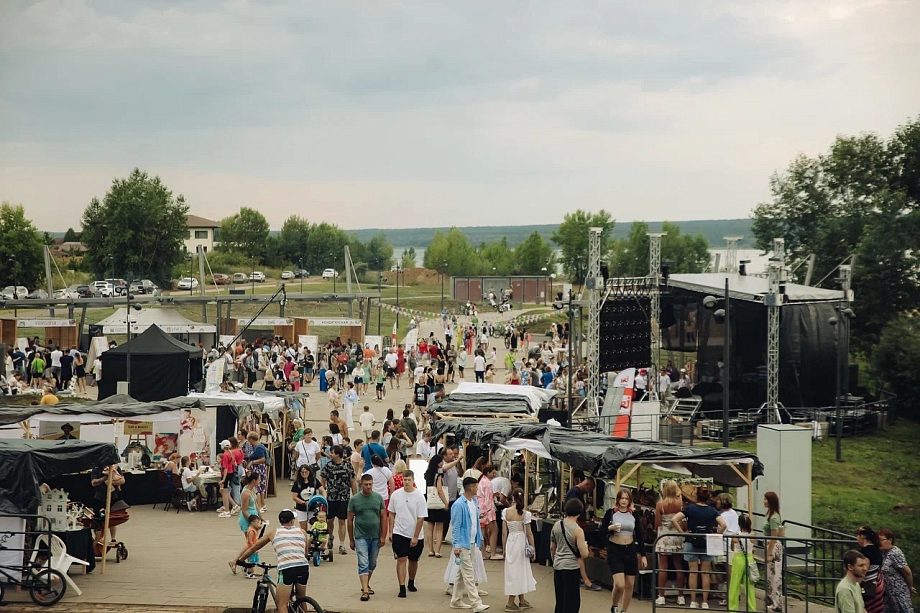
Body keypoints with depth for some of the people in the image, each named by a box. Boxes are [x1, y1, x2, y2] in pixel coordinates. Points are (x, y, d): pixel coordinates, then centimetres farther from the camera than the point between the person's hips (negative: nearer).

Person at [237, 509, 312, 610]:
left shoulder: (273, 533, 19)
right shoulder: (302, 532, 22)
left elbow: (252, 549, 28)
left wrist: (238, 560, 39)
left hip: (286, 569, -3)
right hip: (303, 567, 3)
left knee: (282, 605, -2)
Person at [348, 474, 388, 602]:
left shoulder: (378, 498, 2)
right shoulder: (354, 500, -3)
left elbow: (383, 517, 5)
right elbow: (350, 520, 2)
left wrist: (383, 536, -1)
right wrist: (351, 540, 3)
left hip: (375, 537, 3)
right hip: (361, 537, -3)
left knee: (372, 564, 15)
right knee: (363, 564, -9)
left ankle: (366, 585, 35)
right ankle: (365, 591, -14)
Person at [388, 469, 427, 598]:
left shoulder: (419, 497, -9)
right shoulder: (396, 495, -3)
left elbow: (421, 519, -9)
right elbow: (392, 514, 7)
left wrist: (415, 537, -11)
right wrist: (390, 532, 4)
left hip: (415, 535, 0)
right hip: (399, 534, 0)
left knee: (413, 560, 14)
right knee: (401, 560, -8)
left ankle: (411, 583, 35)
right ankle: (402, 588, -9)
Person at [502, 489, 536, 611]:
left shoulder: (506, 512, -4)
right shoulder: (525, 514, -12)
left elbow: (504, 532, 0)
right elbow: (529, 533, -8)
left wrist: (504, 548, 10)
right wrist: (533, 549, 2)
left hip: (510, 542, 4)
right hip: (521, 542, -4)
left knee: (519, 572, 17)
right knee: (518, 571, 5)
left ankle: (522, 601, 28)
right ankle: (510, 603, 5)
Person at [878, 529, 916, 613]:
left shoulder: (895, 554, -22)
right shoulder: (883, 553, 3)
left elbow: (907, 572, -19)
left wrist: (910, 587, -7)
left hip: (899, 593, -8)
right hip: (888, 593, 8)